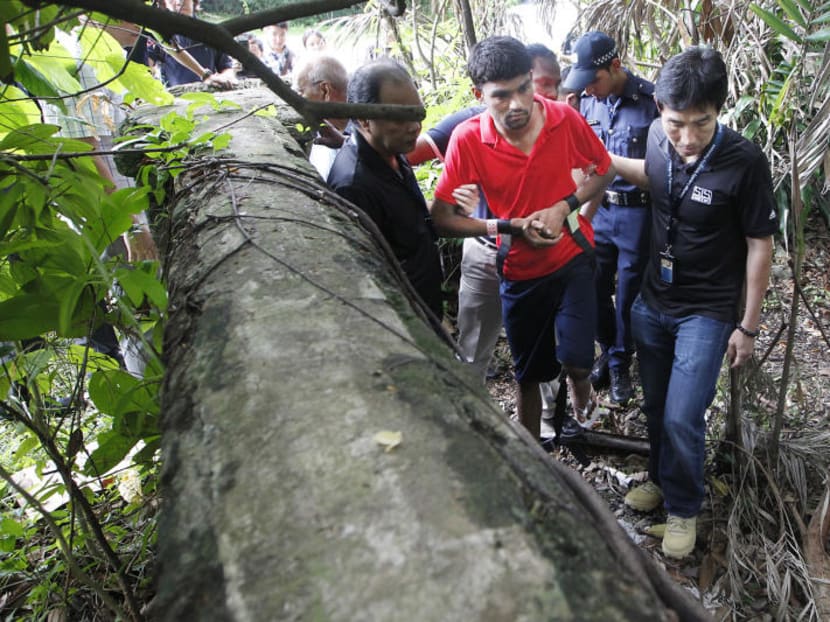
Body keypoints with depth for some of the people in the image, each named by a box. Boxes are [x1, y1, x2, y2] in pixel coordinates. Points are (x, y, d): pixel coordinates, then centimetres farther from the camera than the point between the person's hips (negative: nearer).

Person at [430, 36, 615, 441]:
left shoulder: (565, 119, -15)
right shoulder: (468, 139, -19)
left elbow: (604, 170, 1)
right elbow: (441, 218, -16)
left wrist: (564, 206, -16)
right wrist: (509, 226, -24)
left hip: (572, 258, 0)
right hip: (519, 271, 0)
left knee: (576, 360, -12)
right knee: (529, 376, 15)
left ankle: (580, 387, 29)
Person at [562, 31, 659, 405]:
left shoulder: (651, 100, -14)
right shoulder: (588, 100, 1)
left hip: (637, 211, -4)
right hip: (597, 208, 4)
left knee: (628, 292, 8)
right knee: (595, 288, 12)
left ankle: (620, 364, 28)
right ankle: (607, 350, 36)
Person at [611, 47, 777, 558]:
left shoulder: (745, 164, -22)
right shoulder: (659, 140, -8)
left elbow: (760, 245, -12)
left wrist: (749, 326, -7)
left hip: (707, 313, -5)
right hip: (653, 303, 5)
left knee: (682, 418, -5)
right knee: (656, 407, 17)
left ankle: (684, 507, 22)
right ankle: (662, 479, 43)